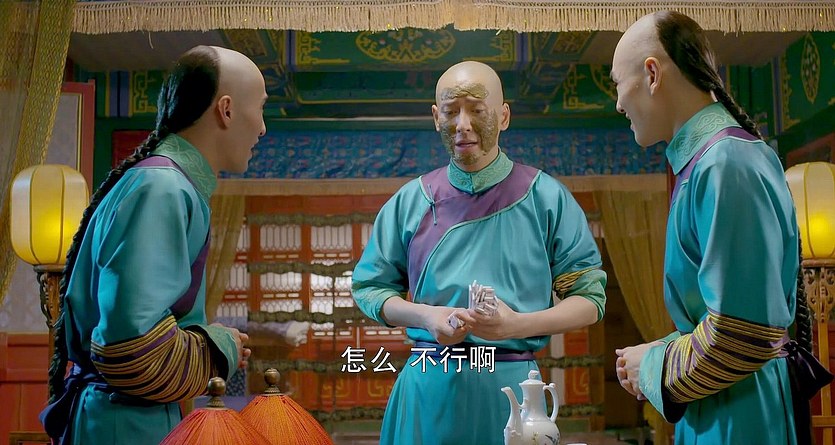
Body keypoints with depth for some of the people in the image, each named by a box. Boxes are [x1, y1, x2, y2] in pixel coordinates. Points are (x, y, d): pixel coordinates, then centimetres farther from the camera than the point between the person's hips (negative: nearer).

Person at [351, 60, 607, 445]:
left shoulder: (546, 198, -1)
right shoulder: (410, 201, 5)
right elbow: (369, 287, 9)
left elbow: (589, 300, 0)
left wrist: (517, 324, -17)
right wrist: (426, 316, -10)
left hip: (511, 385, -1)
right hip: (428, 385, 2)